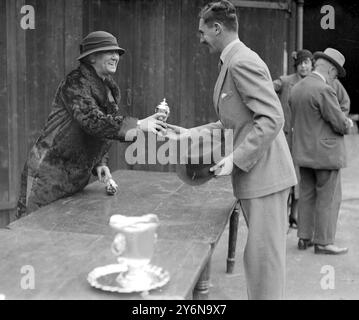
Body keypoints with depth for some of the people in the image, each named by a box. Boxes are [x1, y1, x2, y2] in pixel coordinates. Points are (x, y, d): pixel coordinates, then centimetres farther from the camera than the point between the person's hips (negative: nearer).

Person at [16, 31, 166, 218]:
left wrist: (100, 164, 3)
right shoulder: (76, 82, -13)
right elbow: (92, 120, -28)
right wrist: (138, 125, -30)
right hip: (49, 173, -8)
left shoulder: (111, 91, 12)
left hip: (76, 179, 8)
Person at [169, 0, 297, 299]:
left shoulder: (242, 61, -14)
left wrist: (236, 159, -22)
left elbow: (272, 119, -21)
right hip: (255, 175, 10)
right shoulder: (237, 61, 17)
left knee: (263, 255, -3)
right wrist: (191, 133, 17)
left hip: (264, 174, -10)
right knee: (261, 254, 17)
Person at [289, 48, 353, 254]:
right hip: (326, 153, -8)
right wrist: (348, 123, 6)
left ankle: (304, 238, 20)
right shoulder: (324, 90, -18)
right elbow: (340, 124, -18)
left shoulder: (297, 89, 8)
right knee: (329, 199, 1)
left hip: (304, 152, 8)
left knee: (307, 196, 14)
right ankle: (323, 242, 7)